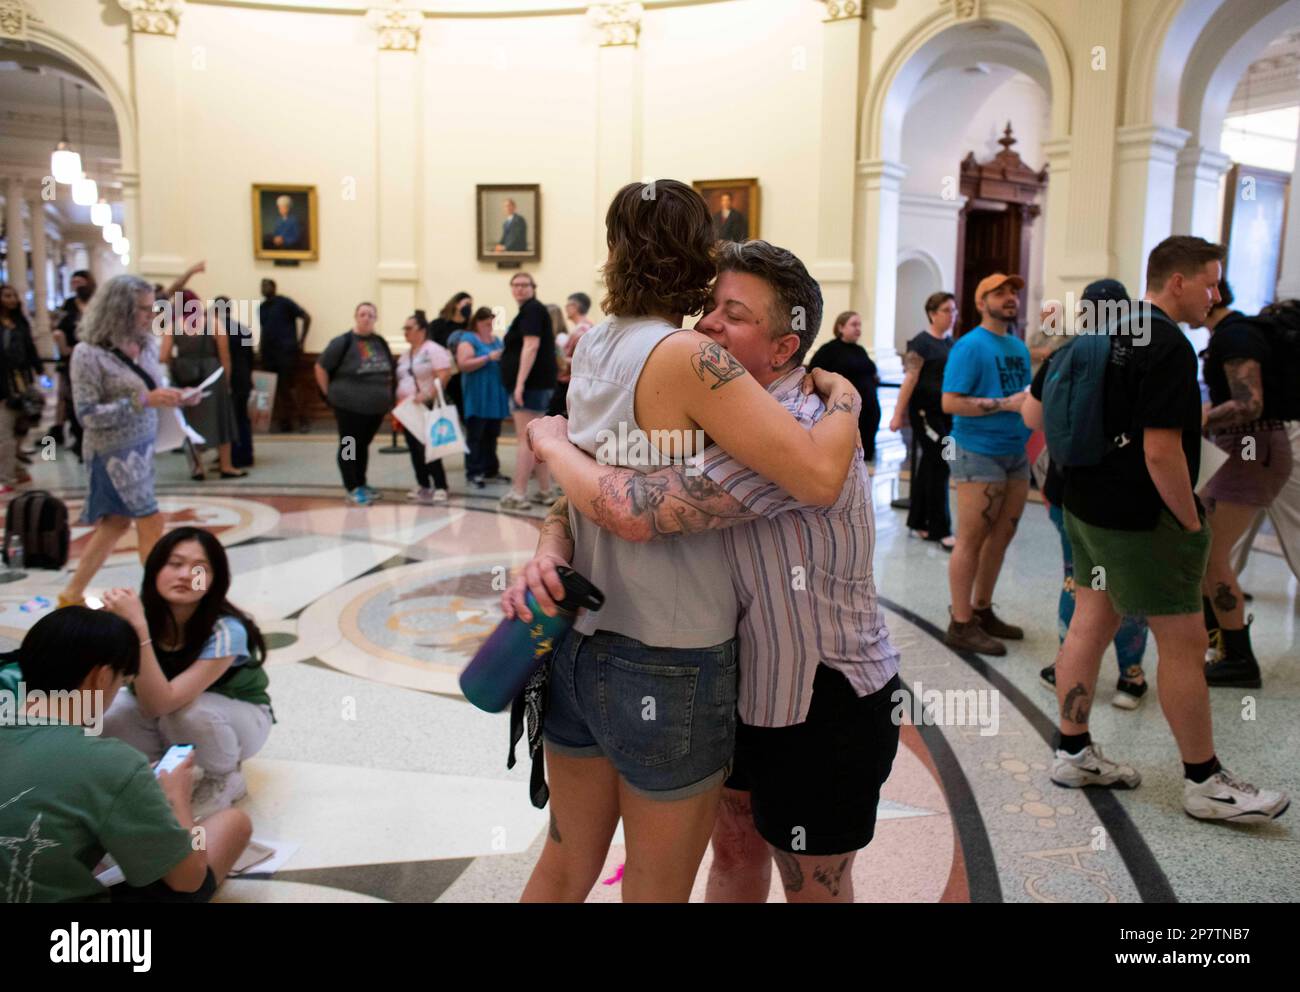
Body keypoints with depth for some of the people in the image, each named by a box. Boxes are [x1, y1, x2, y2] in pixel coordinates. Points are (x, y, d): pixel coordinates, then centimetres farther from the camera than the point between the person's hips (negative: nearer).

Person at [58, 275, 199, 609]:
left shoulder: (146, 344, 2)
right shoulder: (89, 354, -18)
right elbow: (87, 415, -19)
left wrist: (177, 397, -8)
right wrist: (144, 400, -27)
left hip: (142, 446, 7)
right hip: (114, 453, -7)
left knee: (116, 523, 16)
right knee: (151, 522, 0)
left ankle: (72, 594, 30)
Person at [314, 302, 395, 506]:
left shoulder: (381, 343, 7)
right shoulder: (343, 342, -9)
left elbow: (389, 372, 20)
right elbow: (320, 367, -5)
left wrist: (387, 395, 14)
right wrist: (329, 394, -4)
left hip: (376, 406, 5)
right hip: (349, 405, -5)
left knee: (364, 445, 16)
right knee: (349, 446, 1)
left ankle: (361, 485, 27)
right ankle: (352, 489, 9)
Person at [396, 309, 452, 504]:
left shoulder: (434, 350, -7)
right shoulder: (405, 356, 17)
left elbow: (444, 375, -17)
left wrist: (428, 395, -27)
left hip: (427, 409, -8)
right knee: (414, 449, 8)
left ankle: (440, 487, -7)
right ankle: (423, 485, 17)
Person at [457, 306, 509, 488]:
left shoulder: (496, 340, 18)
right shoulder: (468, 340, -3)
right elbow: (463, 365, -15)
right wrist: (488, 358, -19)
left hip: (495, 396, 7)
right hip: (477, 397, -7)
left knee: (492, 435, 11)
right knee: (475, 435, -5)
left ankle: (491, 469, 18)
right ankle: (473, 472, -4)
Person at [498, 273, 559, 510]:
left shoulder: (532, 310, -9)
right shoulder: (531, 310, 21)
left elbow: (531, 346, -20)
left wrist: (520, 383, -25)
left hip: (529, 383, -11)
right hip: (537, 384, 11)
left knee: (525, 439, -10)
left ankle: (518, 494, -10)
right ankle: (546, 491, 18)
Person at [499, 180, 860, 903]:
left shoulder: (593, 348, 5)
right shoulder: (688, 358, -20)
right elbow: (819, 476, -29)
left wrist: (549, 550, -13)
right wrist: (846, 398, -10)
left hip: (577, 648, 7)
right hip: (669, 669, -7)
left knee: (568, 863, 25)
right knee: (656, 889, 16)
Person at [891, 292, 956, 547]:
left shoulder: (951, 342, 14)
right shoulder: (922, 343, -8)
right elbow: (910, 380, -14)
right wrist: (897, 414, -18)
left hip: (947, 413, 7)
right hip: (927, 413, -7)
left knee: (928, 468, 12)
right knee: (938, 468, -6)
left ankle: (918, 523, 20)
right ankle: (940, 530, 0)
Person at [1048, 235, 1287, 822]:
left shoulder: (1111, 335, 11)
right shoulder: (1168, 346, -18)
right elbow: (1161, 452, -24)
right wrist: (1192, 523, -12)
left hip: (1088, 506, 10)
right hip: (1140, 519, -9)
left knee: (1090, 623, 13)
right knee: (1183, 641, 1)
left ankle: (1073, 753, 22)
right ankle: (1204, 782, 12)